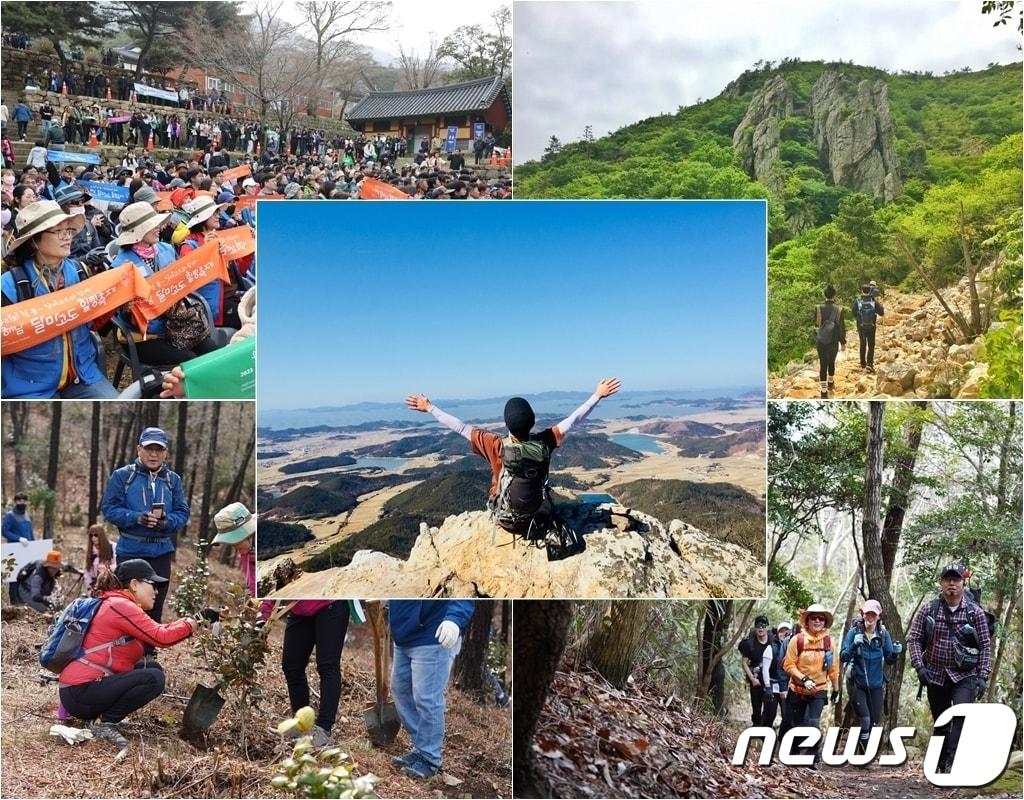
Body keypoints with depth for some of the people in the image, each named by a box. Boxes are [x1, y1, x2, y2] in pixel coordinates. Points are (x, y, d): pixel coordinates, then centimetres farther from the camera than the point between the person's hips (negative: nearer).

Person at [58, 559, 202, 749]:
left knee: (151, 668, 11)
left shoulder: (115, 603, 17)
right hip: (81, 692, -10)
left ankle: (99, 714, 6)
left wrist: (186, 622, 6)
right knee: (154, 678, -17)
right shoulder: (120, 605, -15)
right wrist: (188, 626, -3)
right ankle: (105, 722, -8)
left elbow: (154, 634, 14)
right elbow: (161, 638, -19)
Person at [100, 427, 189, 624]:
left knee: (154, 609, 11)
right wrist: (136, 518, -22)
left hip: (161, 553, 3)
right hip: (130, 551, -3)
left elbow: (182, 513, 3)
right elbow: (109, 508, -6)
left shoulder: (173, 479, 5)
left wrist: (167, 521, -19)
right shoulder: (122, 475, -3)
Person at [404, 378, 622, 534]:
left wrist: (429, 408, -12)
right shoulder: (544, 442, -23)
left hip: (506, 521, -1)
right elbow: (572, 420, -13)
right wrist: (598, 395, -3)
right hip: (539, 518, 1)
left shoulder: (497, 447, -28)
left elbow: (460, 428, -21)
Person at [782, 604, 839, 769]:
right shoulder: (797, 640, -13)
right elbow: (789, 665, -11)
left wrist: (836, 690, 9)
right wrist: (804, 679, -22)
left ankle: (814, 758, -3)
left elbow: (834, 668, 4)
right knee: (798, 723, 14)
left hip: (819, 690, 0)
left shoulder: (829, 641, -5)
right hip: (798, 690, 0)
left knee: (813, 723, -15)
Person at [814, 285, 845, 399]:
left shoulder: (818, 308, -10)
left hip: (821, 341, 0)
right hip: (834, 341, 0)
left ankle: (824, 392, -2)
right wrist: (843, 341, 5)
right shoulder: (838, 309, -13)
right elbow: (841, 327, -7)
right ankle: (831, 383, 40)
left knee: (823, 365, 2)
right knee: (831, 362, 22)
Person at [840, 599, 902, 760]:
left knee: (875, 722, 7)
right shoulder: (853, 632, -9)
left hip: (876, 685, 3)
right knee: (864, 719, -15)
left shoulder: (883, 634, -2)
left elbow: (889, 660, 2)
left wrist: (895, 653, -20)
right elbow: (843, 657, -12)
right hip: (857, 684, -3)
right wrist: (854, 645, -30)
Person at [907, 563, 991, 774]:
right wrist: (919, 666, -10)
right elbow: (913, 638, 1)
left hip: (965, 676, -2)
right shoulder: (928, 610, -1)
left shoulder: (975, 612, -3)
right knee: (940, 723, 11)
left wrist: (983, 676, -7)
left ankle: (952, 762, -22)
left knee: (961, 713, -24)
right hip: (936, 676, 2)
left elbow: (985, 646, 0)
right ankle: (942, 766, 25)